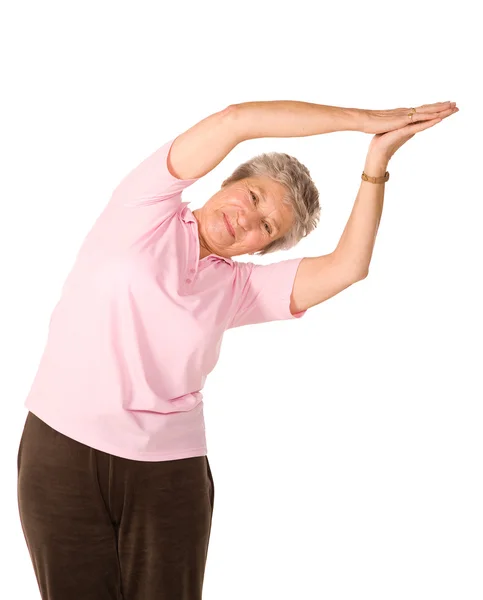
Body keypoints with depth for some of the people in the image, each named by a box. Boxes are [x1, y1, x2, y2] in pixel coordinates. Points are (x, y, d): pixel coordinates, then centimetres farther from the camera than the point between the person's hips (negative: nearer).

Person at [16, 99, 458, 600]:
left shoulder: (237, 288, 10)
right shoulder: (147, 209, 2)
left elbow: (347, 267, 1)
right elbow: (237, 119, -7)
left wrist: (376, 166, -3)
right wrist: (365, 119, -5)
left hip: (169, 472, 3)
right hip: (62, 451, -2)